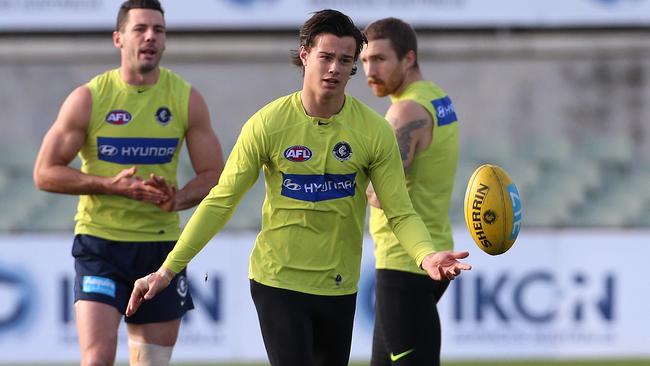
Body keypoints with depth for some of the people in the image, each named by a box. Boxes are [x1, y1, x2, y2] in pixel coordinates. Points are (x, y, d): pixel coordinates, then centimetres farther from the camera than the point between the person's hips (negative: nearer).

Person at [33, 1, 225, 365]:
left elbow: (214, 176, 6)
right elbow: (45, 173, -3)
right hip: (100, 244, -3)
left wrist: (178, 199, -16)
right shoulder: (88, 99, -4)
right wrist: (112, 186, -16)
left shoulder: (187, 100, 2)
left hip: (161, 246, 3)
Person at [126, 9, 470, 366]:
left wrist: (427, 256, -28)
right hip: (277, 282, -3)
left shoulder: (375, 131, -6)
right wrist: (167, 270, -9)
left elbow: (401, 213, -6)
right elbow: (220, 202, -5)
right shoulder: (268, 124, -10)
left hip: (339, 289, 3)